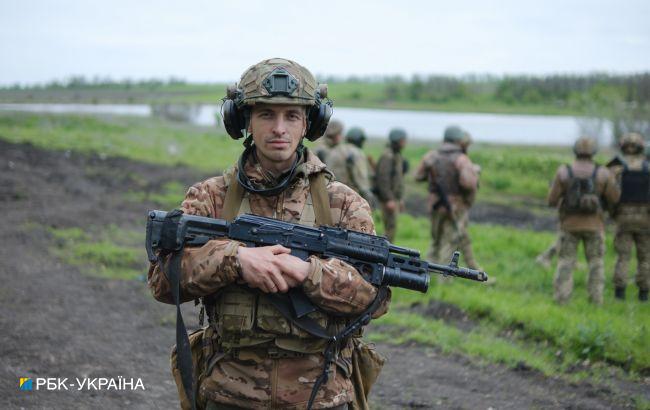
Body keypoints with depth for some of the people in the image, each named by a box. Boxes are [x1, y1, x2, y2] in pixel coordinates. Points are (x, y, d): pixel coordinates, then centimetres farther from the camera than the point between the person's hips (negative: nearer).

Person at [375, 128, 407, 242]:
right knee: (391, 228, -10)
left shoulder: (396, 156, 16)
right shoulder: (387, 156, -16)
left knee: (391, 229, 10)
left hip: (394, 198, 10)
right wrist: (389, 200, -26)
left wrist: (400, 199, 22)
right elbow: (383, 179, -22)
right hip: (388, 199, -10)